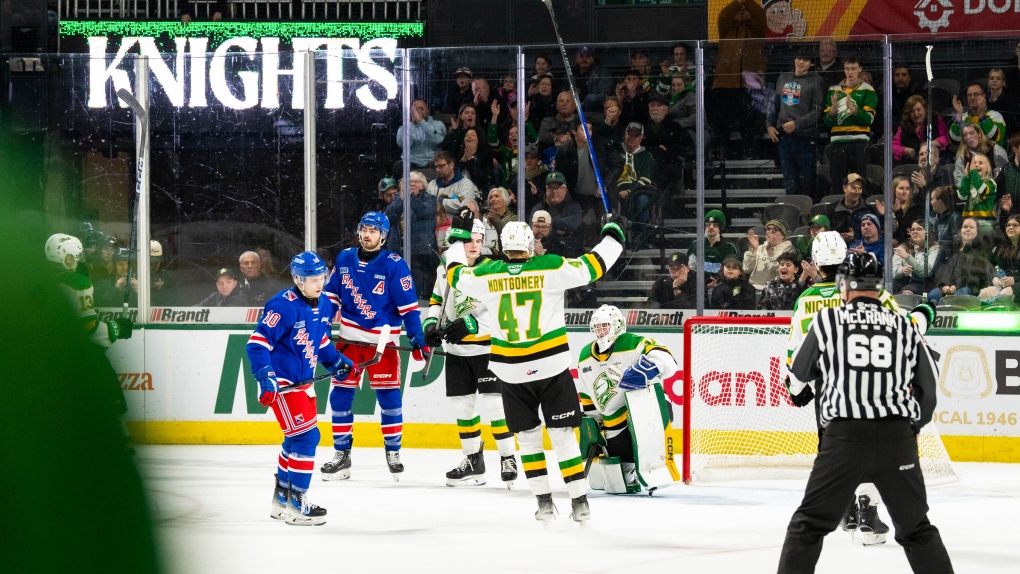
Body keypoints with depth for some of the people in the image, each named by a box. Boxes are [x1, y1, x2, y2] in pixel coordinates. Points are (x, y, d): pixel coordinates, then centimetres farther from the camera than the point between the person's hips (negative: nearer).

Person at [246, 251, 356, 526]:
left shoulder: (324, 305, 6)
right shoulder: (284, 306, -21)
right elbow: (257, 342, -23)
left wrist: (336, 362, 12)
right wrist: (265, 378, -31)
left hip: (303, 381, 10)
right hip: (282, 383, -10)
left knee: (297, 439, 18)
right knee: (306, 436, -13)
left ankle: (281, 499, 32)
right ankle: (296, 506, -7)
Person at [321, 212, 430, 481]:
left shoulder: (394, 265, -8)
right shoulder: (345, 258, 4)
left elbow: (408, 305, -8)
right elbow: (332, 295, 11)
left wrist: (417, 337, -14)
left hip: (382, 339, -3)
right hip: (350, 337, 4)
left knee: (388, 395, -2)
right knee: (340, 394, 2)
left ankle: (393, 452, 11)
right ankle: (342, 454, 10)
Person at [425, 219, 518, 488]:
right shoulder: (445, 270, 5)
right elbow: (437, 300, 18)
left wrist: (471, 324, -31)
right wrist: (431, 324, -1)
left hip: (487, 347, -5)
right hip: (456, 350, 6)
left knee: (495, 402, -10)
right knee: (462, 403, 9)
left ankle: (508, 459, 0)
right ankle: (473, 460, 20)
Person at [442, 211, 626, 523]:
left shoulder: (487, 275, -4)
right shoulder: (552, 268, -10)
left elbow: (455, 274, 14)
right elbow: (592, 265, -4)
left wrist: (459, 236, 28)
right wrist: (612, 235, 14)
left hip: (511, 371, 1)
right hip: (552, 367, -1)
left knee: (528, 436, 14)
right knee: (562, 434, 5)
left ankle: (544, 501, 11)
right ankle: (580, 503, 4)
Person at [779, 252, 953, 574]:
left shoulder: (827, 321, 4)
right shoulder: (905, 327, 9)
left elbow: (798, 375, 15)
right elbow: (928, 385, 14)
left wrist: (799, 392, 38)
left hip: (844, 437, -2)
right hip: (898, 436, 2)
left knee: (810, 523, 9)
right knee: (916, 527, 14)